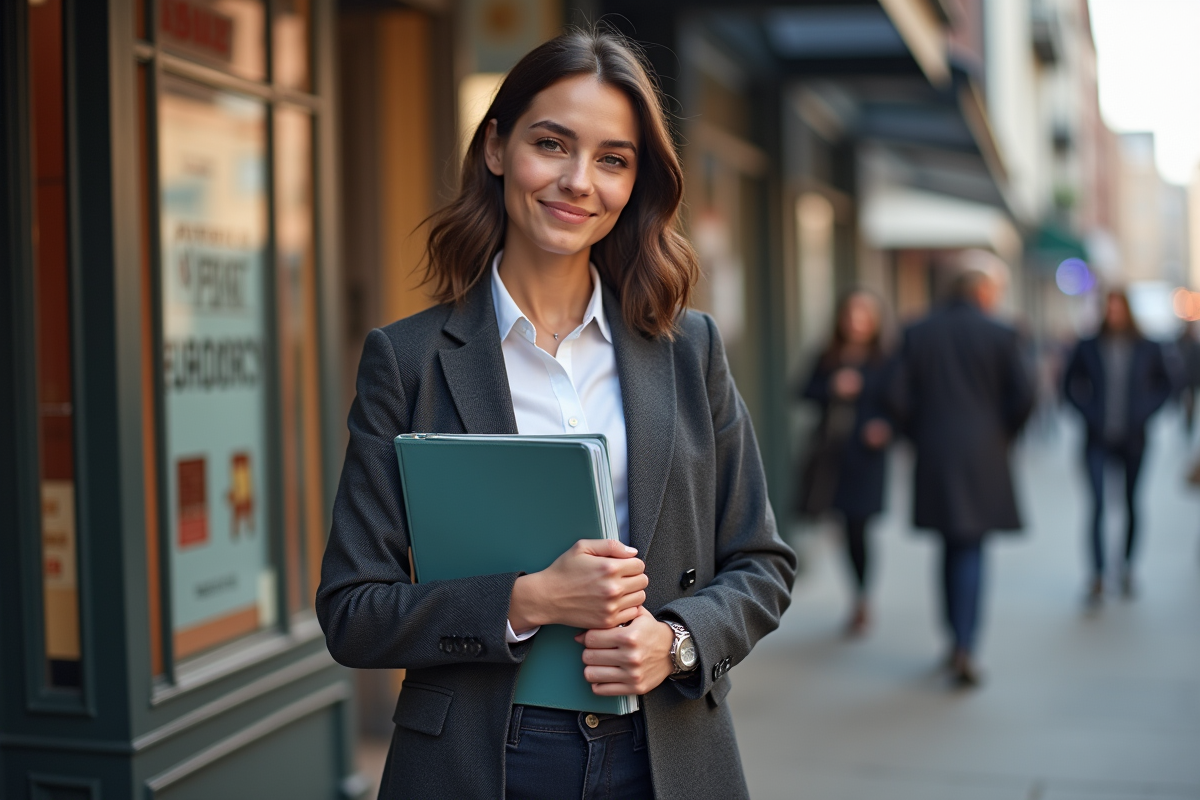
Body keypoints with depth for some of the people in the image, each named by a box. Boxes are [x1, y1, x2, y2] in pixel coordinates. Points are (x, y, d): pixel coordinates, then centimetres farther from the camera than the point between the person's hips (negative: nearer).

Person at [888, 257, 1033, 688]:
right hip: (982, 456, -3)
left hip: (933, 458, 3)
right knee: (971, 551, 0)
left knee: (951, 548, 16)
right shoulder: (1000, 335, -6)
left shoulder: (918, 333, 1)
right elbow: (1023, 397, -6)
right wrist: (1003, 436, 11)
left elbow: (901, 398, -2)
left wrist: (922, 435, 12)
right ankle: (964, 650, -9)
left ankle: (957, 640, 24)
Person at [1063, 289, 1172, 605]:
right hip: (1098, 439, -1)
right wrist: (1088, 412, -3)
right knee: (1098, 505, -10)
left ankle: (1128, 567, 26)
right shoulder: (1088, 348, -1)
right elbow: (1071, 384, 9)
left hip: (1133, 437, 1)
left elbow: (1163, 385, 12)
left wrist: (1145, 411, -1)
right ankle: (1097, 576, -10)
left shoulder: (1147, 349, 1)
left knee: (1131, 504, 9)